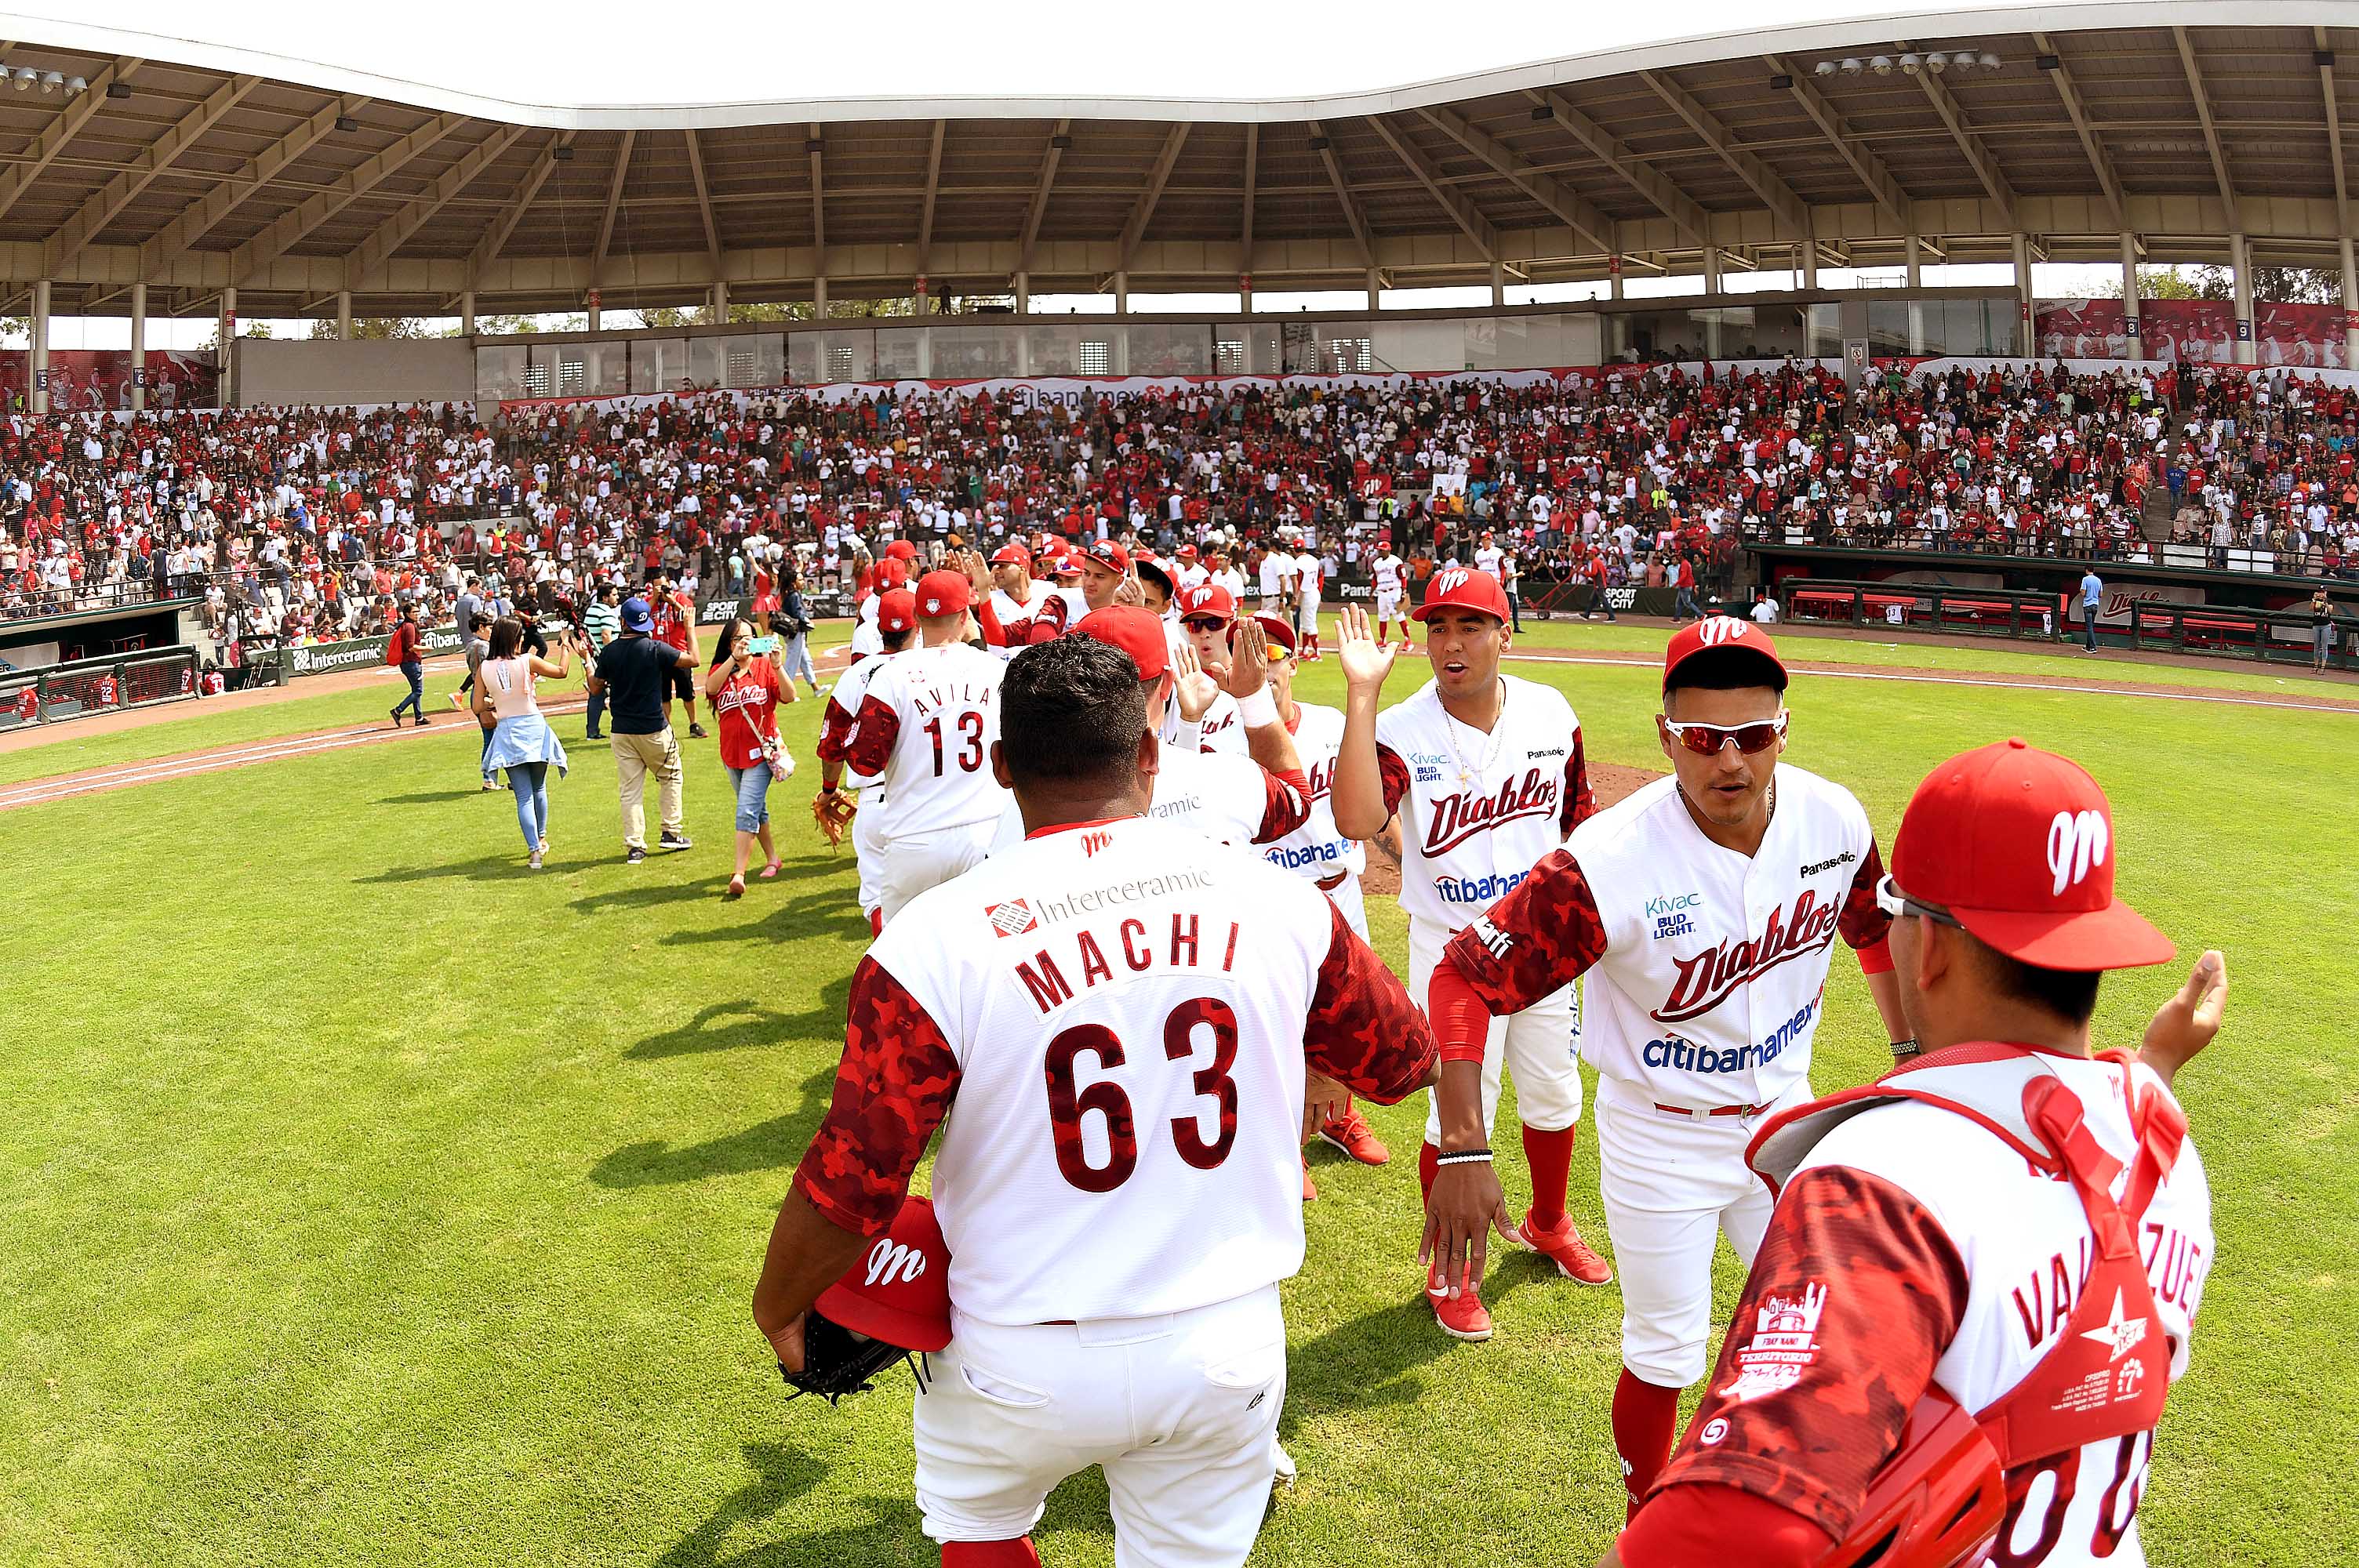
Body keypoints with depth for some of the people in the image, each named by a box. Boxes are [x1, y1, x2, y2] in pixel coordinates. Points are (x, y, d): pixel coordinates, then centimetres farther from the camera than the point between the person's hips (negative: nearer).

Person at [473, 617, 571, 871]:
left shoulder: (484, 668, -4)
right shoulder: (527, 661, -10)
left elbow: (478, 707, -2)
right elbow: (562, 671, 4)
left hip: (507, 733, 1)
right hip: (533, 728, -1)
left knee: (523, 796, 3)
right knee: (539, 788, 20)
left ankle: (534, 849, -7)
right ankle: (541, 838, 34)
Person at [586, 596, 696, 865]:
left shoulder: (608, 652, -4)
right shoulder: (656, 649, -13)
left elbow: (596, 689, 6)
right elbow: (693, 661, -3)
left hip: (622, 731, 3)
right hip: (654, 729, -3)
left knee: (630, 789, 7)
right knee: (670, 776, 18)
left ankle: (634, 846, 5)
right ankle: (671, 832, 16)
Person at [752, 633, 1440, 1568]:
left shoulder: (936, 940, -19)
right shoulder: (1280, 903, -11)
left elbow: (849, 1190, -15)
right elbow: (1405, 1062, 6)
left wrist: (778, 1306, 6)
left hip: (1032, 1365, -2)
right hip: (1232, 1348, 2)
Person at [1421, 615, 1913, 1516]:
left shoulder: (1834, 821, -15)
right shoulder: (1609, 863, -31)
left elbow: (1877, 929, 7)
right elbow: (1465, 978, -29)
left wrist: (1912, 1051, 12)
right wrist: (1463, 1151, -35)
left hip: (1783, 1113, 4)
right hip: (1661, 1139, -4)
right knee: (1665, 1356, 10)